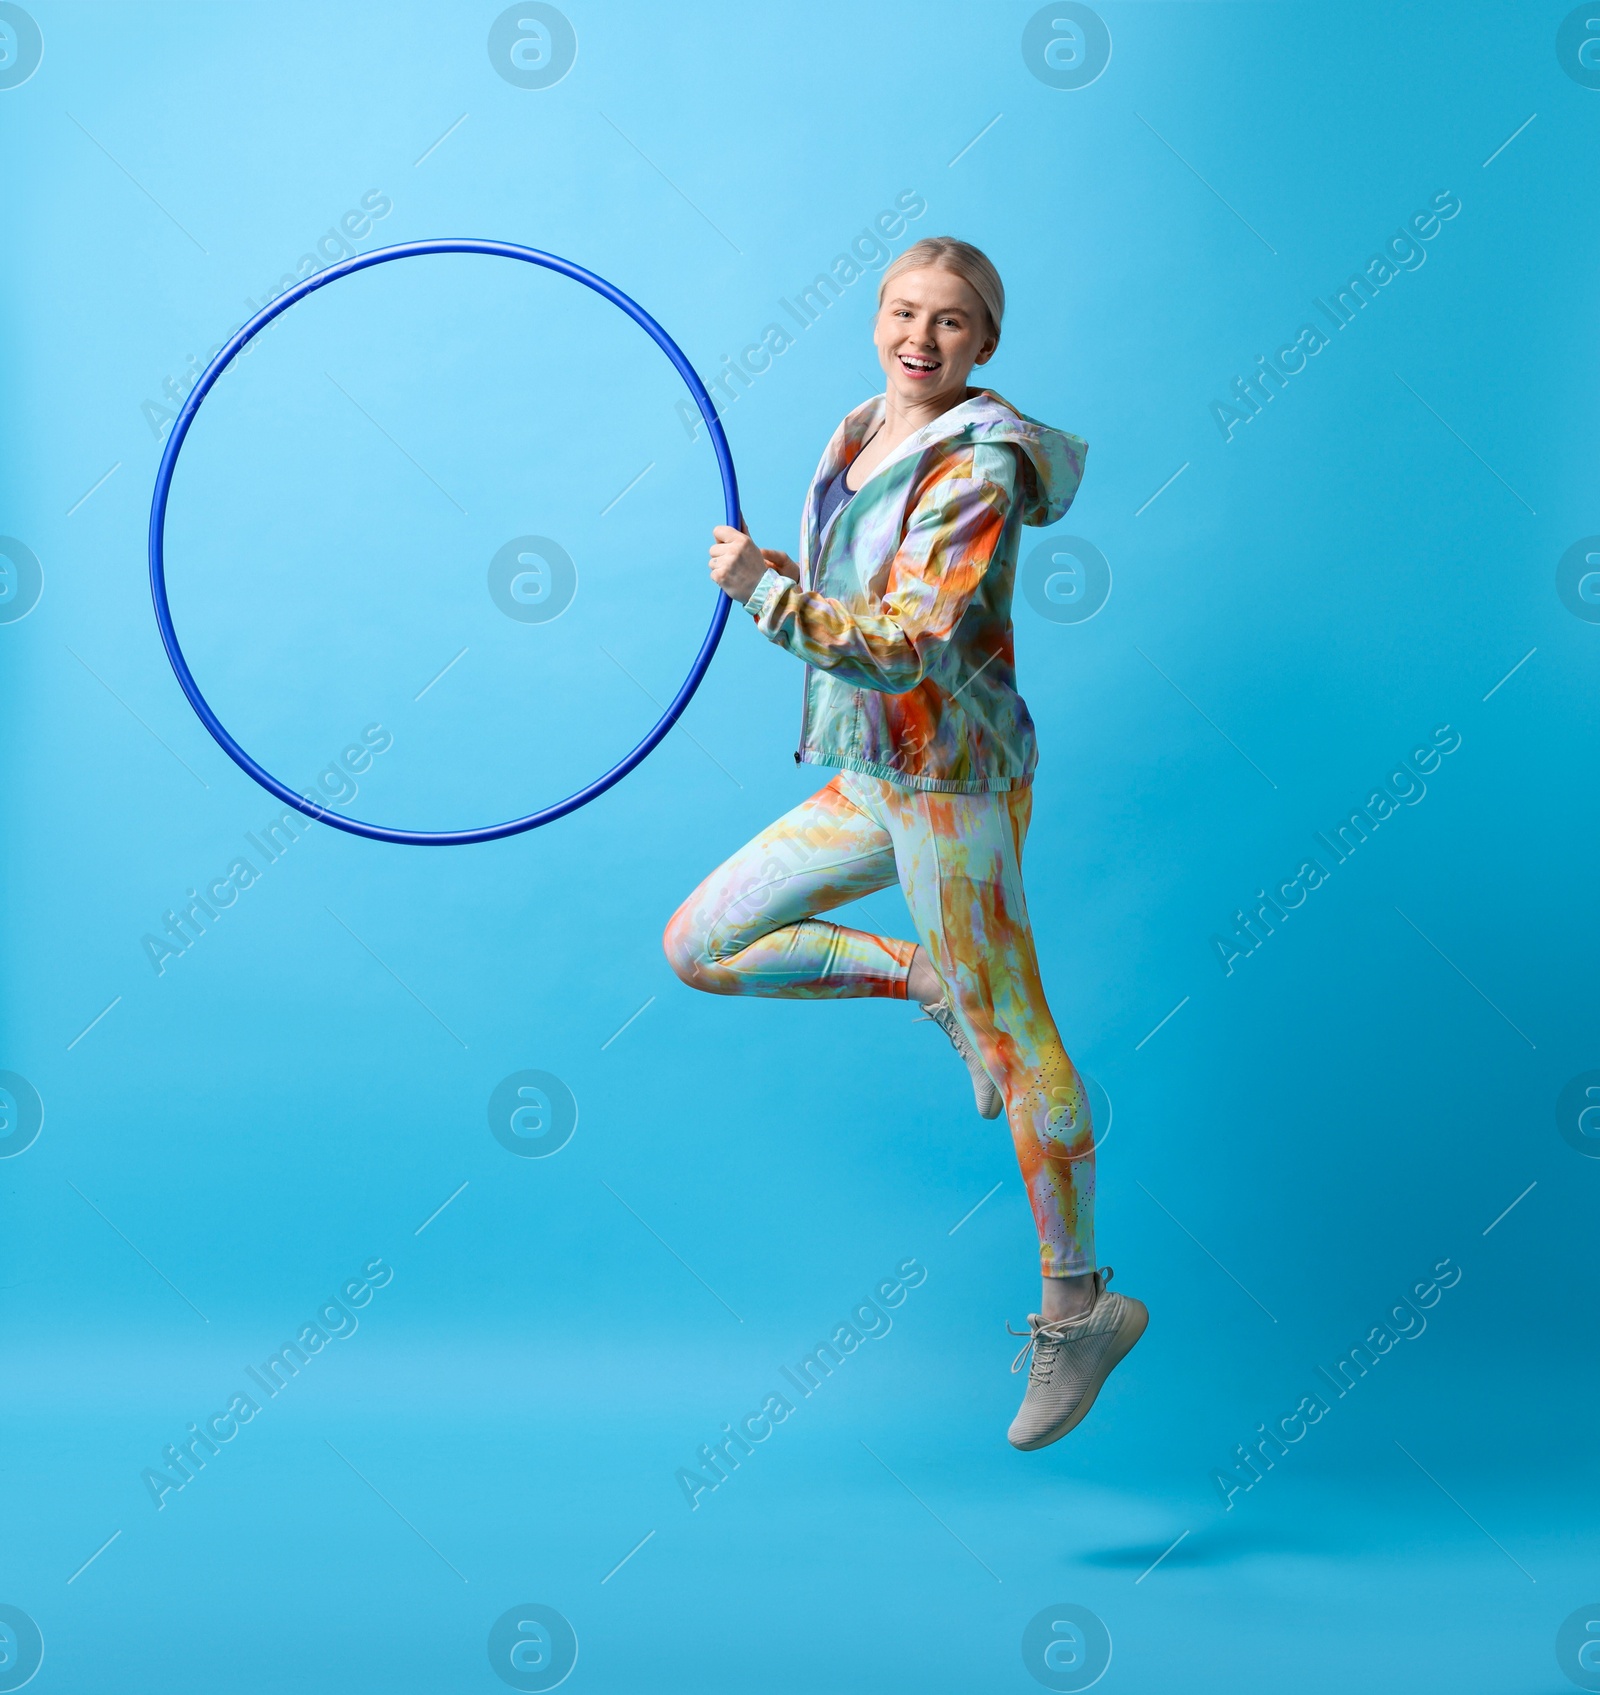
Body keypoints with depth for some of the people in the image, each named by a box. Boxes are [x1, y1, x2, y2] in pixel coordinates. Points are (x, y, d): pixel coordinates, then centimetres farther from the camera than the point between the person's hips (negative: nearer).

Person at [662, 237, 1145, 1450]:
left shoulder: (978, 468, -16)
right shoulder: (860, 435, 10)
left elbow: (906, 648, -25)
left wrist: (763, 588, -22)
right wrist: (772, 576, 5)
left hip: (951, 779, -9)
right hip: (869, 779, 9)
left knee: (1013, 1037, -2)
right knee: (699, 948, 10)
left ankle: (1078, 1307, 9)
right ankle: (930, 982, 20)